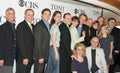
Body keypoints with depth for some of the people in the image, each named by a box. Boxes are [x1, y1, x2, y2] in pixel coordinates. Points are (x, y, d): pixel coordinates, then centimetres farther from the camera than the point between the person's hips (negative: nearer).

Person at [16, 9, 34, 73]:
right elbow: (20, 43, -16)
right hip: (22, 58, -7)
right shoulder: (21, 26, -11)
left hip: (30, 58, 7)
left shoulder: (33, 26, 13)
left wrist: (33, 56, 9)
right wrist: (24, 57, -19)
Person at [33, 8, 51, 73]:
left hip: (45, 55, 8)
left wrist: (44, 56, 10)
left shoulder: (47, 25, 14)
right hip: (39, 55, -8)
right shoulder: (39, 25, -11)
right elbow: (37, 42, -16)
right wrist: (40, 56, -19)